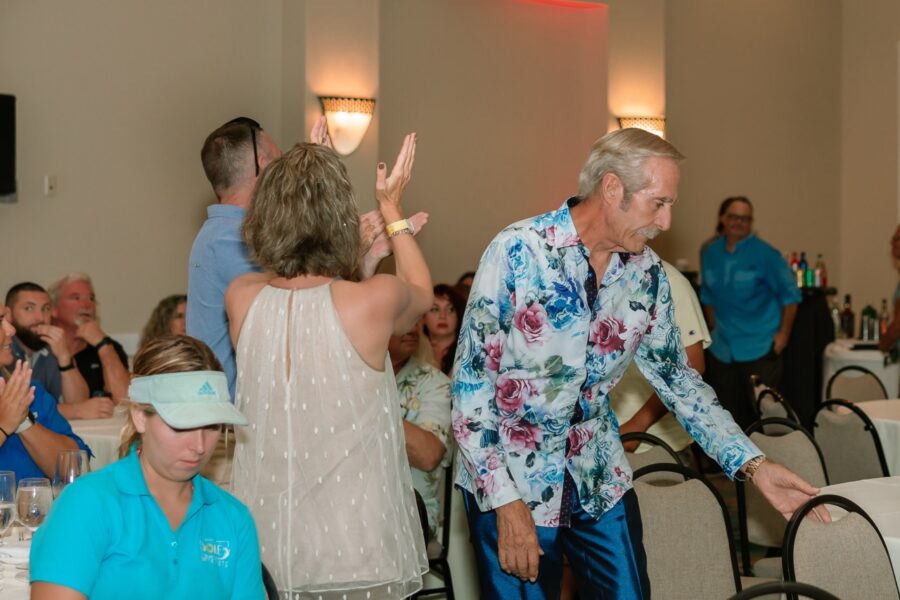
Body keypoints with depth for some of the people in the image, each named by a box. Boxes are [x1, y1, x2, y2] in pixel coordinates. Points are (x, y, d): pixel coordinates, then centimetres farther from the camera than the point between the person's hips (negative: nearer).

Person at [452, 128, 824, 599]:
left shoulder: (648, 274, -1)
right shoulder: (518, 252, -17)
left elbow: (677, 377, 9)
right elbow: (470, 382, -15)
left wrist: (753, 465, 0)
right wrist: (506, 500, -18)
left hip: (600, 480, 5)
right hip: (508, 482, -4)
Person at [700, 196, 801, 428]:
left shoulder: (765, 254, -8)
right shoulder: (711, 253, 6)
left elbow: (790, 294, -4)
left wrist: (783, 333, -7)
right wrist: (714, 329, 12)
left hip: (761, 349, -5)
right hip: (722, 350, 5)